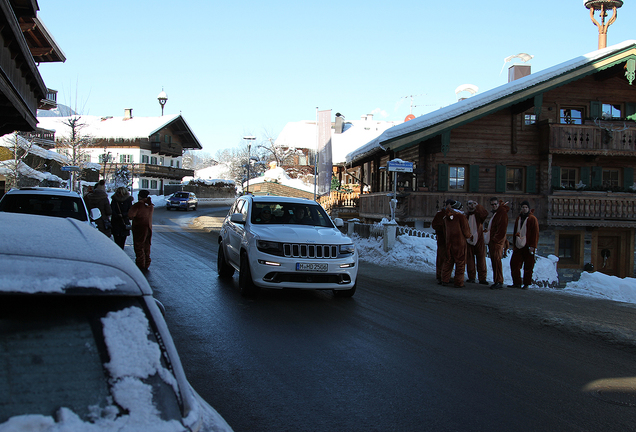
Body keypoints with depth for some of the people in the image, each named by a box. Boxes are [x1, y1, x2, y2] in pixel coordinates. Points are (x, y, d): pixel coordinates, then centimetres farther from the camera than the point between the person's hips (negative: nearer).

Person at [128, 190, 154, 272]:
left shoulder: (138, 205, -16)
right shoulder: (150, 206, 4)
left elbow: (131, 215, -22)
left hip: (139, 229, -7)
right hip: (148, 228, 7)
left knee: (139, 247, 1)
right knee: (146, 247, 15)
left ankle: (141, 266, 0)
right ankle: (146, 265, 21)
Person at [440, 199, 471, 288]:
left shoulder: (446, 217, 8)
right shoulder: (461, 216, -10)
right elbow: (466, 230, -7)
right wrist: (468, 236, 13)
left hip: (449, 242, 6)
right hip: (460, 242, -5)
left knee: (448, 261, 13)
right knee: (460, 262, 0)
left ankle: (445, 280, 14)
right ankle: (459, 282, 0)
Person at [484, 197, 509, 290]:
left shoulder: (502, 213, -11)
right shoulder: (495, 213, 21)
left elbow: (502, 229, -18)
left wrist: (495, 239, -19)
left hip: (497, 242, -10)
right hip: (492, 241, 10)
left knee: (496, 260, -12)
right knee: (494, 261, 10)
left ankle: (499, 282, -12)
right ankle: (496, 281, 13)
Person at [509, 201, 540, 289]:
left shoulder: (532, 219, -1)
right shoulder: (518, 218, 16)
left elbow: (535, 233, -6)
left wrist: (533, 246, -13)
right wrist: (514, 244, 16)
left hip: (528, 247, -5)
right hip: (518, 246, 6)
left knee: (528, 266, 0)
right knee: (514, 264, -1)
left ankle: (526, 284, 8)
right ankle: (517, 283, 7)